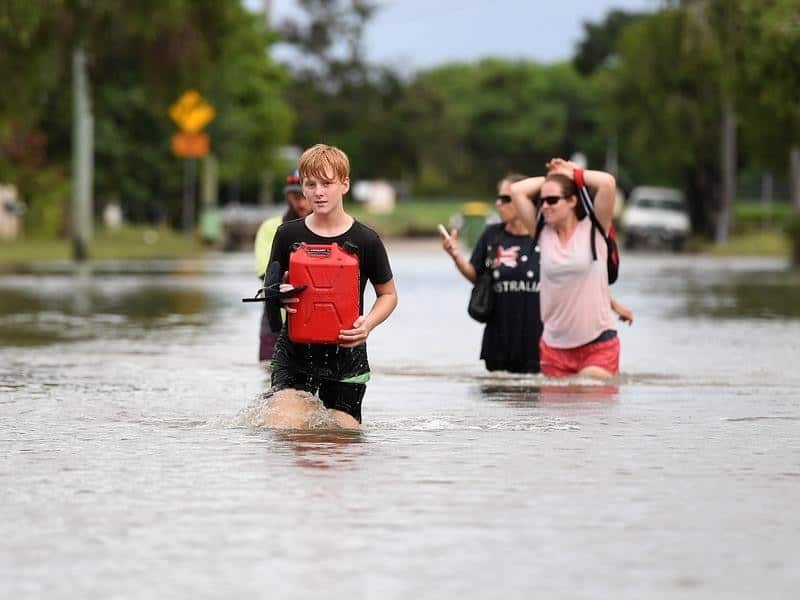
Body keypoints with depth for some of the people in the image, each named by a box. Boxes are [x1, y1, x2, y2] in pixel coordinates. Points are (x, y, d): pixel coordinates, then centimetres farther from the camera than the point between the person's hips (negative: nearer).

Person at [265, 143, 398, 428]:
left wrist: (369, 323, -14)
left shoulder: (366, 241, -6)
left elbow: (388, 294, 6)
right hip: (295, 349, 0)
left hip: (345, 352, 0)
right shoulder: (288, 235, -2)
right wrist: (278, 296, -15)